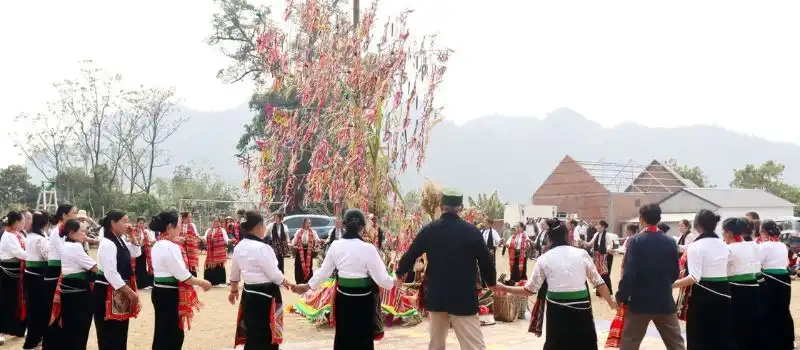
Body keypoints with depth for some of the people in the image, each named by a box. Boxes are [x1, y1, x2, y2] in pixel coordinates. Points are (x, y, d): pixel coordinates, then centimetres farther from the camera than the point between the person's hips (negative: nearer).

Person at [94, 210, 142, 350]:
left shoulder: (120, 241, 9)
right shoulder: (107, 244, -19)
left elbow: (136, 253, 25)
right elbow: (110, 274, -25)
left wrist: (132, 236, 9)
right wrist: (130, 292, -24)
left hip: (121, 292, 10)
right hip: (108, 292, -10)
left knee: (120, 333, 16)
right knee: (109, 335, -3)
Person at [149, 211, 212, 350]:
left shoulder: (158, 244, 10)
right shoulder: (170, 246, -21)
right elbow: (182, 275, -20)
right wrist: (202, 283, -10)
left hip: (160, 291, 10)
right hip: (169, 294, -10)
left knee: (163, 331, 17)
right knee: (172, 333, 0)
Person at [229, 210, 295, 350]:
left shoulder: (239, 247, 5)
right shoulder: (261, 248, -20)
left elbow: (234, 273, 17)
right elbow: (274, 274, -16)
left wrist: (234, 291, 31)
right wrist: (288, 284, 1)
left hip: (249, 294, 8)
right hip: (264, 296, -8)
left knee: (252, 335, 18)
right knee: (266, 337, 3)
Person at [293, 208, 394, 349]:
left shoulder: (335, 246, -3)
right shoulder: (367, 248, -17)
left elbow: (324, 271, 7)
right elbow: (381, 278, -13)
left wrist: (308, 286, 23)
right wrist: (394, 282, 7)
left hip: (343, 299, 4)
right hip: (363, 300, -4)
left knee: (342, 338, 17)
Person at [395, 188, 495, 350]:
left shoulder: (429, 230, -2)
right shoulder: (471, 231, -8)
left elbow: (411, 254, 5)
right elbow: (485, 259, -2)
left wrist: (400, 273, 26)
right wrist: (491, 282, 17)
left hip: (436, 295, 4)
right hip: (464, 297, -3)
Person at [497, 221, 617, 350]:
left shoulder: (544, 259, 1)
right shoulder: (581, 253, 2)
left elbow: (530, 289, 3)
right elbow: (598, 282, 6)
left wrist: (504, 288, 15)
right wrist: (611, 302, 20)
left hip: (557, 309, 0)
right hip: (580, 307, 0)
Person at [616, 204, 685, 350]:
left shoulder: (635, 241, -11)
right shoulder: (670, 242, 0)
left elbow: (629, 273, -16)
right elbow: (675, 273, 6)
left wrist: (621, 296, -6)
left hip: (640, 301, -3)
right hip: (665, 301, 3)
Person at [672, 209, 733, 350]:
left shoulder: (696, 246, -13)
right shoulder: (723, 245, 9)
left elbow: (694, 278, -20)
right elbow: (724, 270, 14)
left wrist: (671, 284, -17)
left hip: (702, 295, -7)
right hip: (722, 293, 7)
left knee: (698, 338, 1)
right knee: (722, 336, 12)